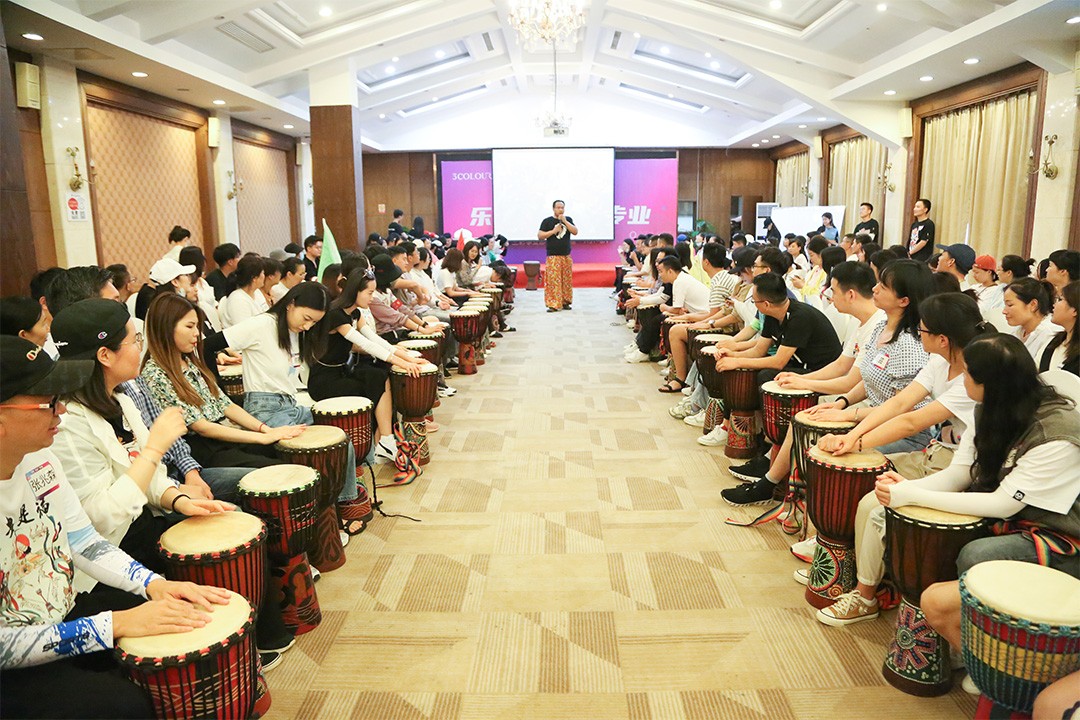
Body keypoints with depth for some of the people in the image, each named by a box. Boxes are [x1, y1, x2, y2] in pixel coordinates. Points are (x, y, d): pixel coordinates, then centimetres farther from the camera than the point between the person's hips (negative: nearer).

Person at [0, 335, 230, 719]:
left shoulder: (37, 456, -7)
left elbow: (84, 542, 3)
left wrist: (154, 584, -11)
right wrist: (117, 624, -28)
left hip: (65, 615, 7)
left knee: (189, 619, -3)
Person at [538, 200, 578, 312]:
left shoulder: (568, 219, 12)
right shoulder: (547, 221, 3)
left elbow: (575, 232, -1)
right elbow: (539, 236, -2)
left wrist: (564, 221, -9)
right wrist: (553, 231, -11)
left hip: (566, 256, 3)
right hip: (553, 256, -3)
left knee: (567, 280, 4)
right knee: (552, 280, -9)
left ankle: (565, 302, 12)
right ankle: (553, 304, -8)